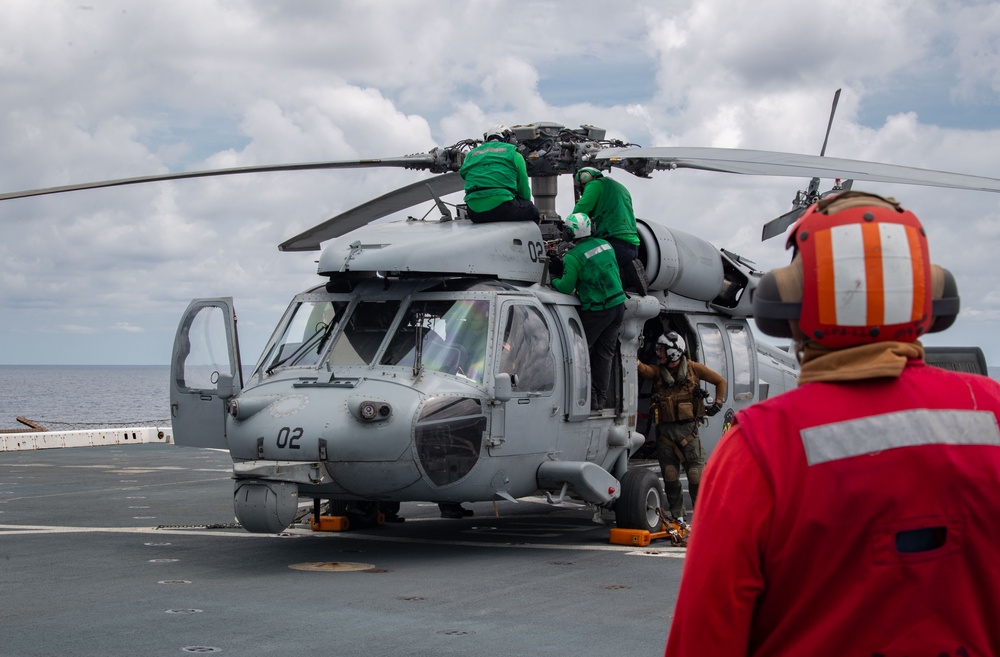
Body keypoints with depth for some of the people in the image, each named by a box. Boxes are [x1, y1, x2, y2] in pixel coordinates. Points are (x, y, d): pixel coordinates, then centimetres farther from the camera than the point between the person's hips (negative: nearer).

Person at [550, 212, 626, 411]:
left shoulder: (573, 256, -16)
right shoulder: (605, 245, 7)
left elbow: (566, 288, -15)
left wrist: (554, 280, 7)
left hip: (596, 310, -7)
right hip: (618, 305, 7)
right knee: (604, 354, 14)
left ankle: (588, 398, 1)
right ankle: (601, 399, 16)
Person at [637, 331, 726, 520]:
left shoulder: (693, 369, 1)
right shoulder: (658, 371, 6)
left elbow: (720, 381, 11)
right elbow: (644, 369, -16)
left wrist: (718, 404, 4)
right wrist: (634, 362, -36)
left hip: (687, 428, -3)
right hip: (665, 430, 3)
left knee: (696, 473, -5)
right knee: (670, 476, 5)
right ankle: (676, 516, 16)